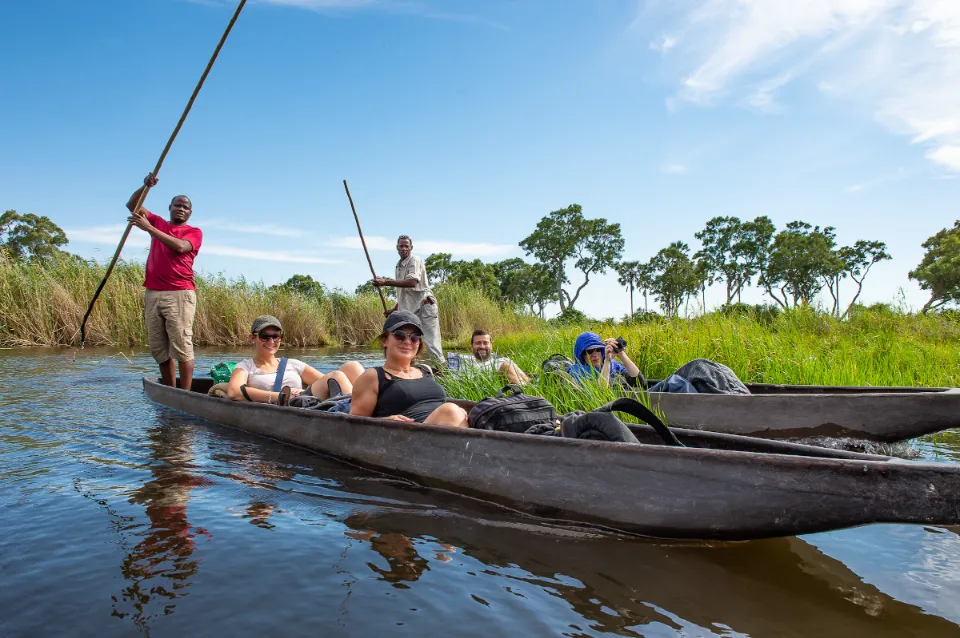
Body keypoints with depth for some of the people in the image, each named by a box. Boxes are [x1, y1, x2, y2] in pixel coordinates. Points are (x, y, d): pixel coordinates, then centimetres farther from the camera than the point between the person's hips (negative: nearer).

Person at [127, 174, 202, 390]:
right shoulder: (158, 223, 21)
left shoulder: (194, 232, 7)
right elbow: (132, 205, 21)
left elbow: (180, 246, -13)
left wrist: (148, 228, -14)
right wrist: (145, 186, 5)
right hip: (152, 293, 5)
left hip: (179, 294, -5)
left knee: (182, 345, -11)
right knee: (159, 348, 5)